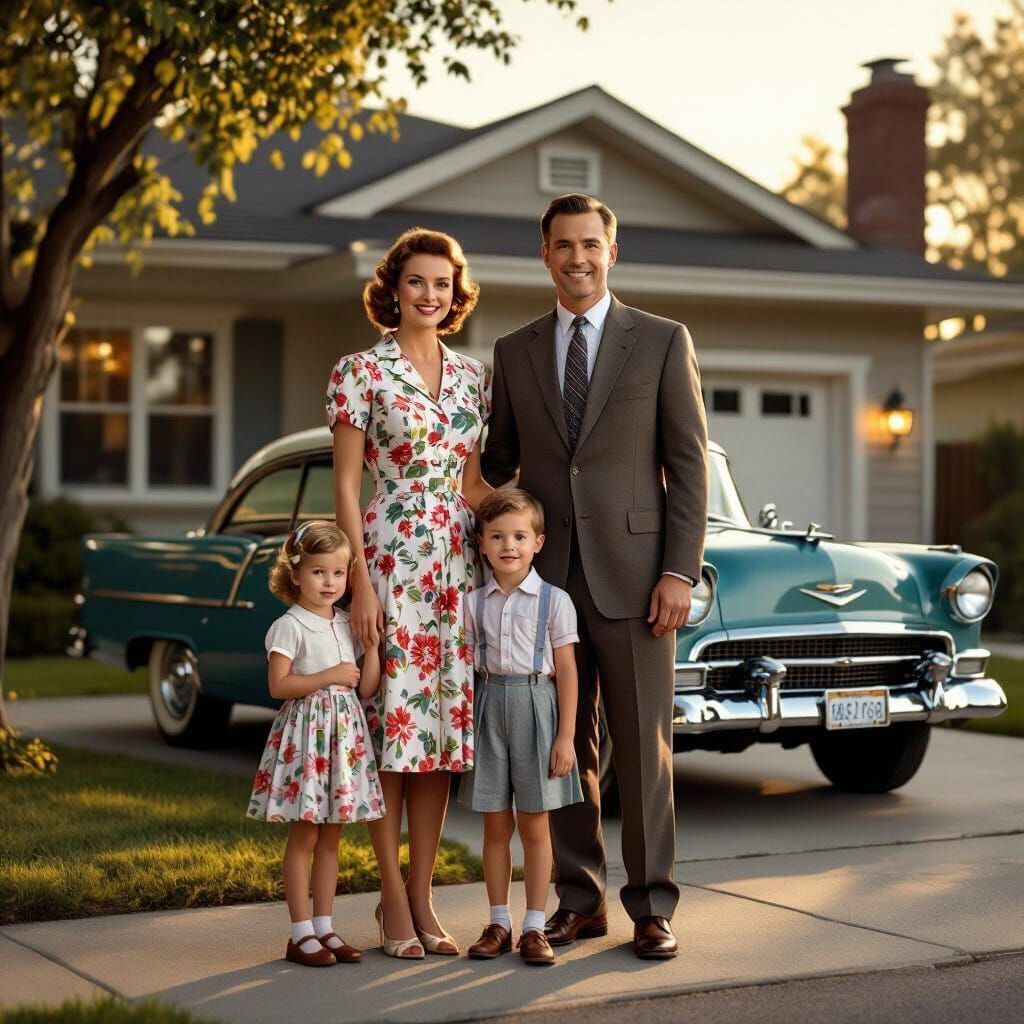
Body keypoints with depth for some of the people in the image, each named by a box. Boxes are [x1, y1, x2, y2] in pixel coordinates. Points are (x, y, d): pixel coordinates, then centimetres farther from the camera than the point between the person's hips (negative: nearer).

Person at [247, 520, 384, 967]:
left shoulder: (347, 625, 11)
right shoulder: (289, 626, -8)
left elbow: (367, 687, 9)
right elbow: (278, 685, -16)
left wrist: (373, 641, 0)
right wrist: (330, 676, -16)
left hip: (345, 733, 6)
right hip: (305, 732, -6)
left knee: (331, 836, 9)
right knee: (303, 836, -2)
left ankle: (324, 927, 15)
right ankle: (301, 934, 2)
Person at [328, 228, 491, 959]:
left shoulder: (472, 375, 12)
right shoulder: (361, 371, -2)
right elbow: (345, 484, -5)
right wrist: (361, 584, -11)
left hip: (458, 563, 5)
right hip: (390, 557, -5)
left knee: (445, 720, 6)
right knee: (389, 720, -3)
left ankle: (422, 897, 13)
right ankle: (393, 900, 6)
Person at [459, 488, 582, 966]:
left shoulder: (554, 600, -3)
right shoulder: (474, 603, 5)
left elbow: (566, 671, -3)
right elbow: (468, 669, 9)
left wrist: (566, 736, -7)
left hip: (536, 706, -2)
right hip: (490, 707, 3)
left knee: (534, 825, 2)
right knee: (495, 824, 7)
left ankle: (534, 927, 9)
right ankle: (498, 924, 16)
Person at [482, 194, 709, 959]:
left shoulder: (663, 342, 1)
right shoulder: (515, 352, 10)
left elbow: (689, 464, -2)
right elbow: (499, 465, 15)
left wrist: (680, 573, -9)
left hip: (632, 573, -3)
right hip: (546, 578, 3)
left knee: (644, 744, 0)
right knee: (563, 745, 7)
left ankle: (652, 905, 10)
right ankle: (580, 898, 18)